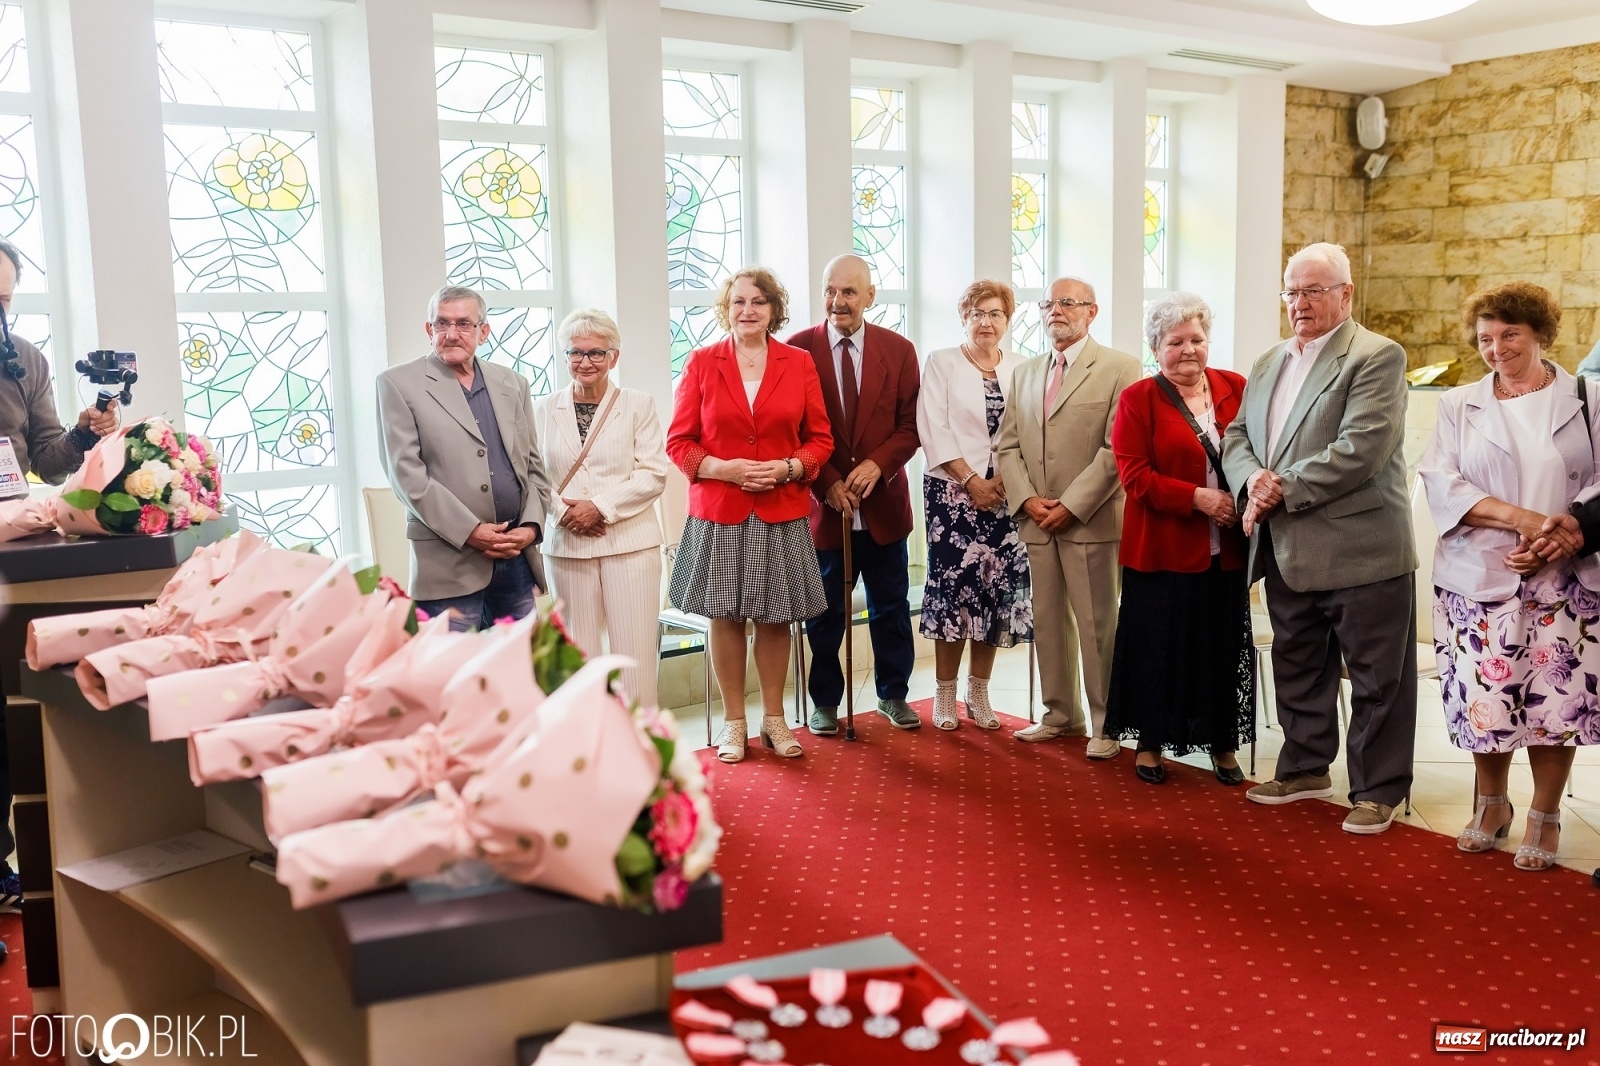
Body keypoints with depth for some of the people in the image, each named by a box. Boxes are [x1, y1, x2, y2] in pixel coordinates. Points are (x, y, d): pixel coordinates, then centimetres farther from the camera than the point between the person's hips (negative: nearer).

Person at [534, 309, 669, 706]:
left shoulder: (638, 405, 5)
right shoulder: (545, 410, 10)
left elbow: (653, 474, -3)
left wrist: (600, 507, -12)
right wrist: (562, 511, -10)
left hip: (630, 542, -2)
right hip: (567, 545, 2)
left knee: (636, 650, -4)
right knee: (577, 651, 3)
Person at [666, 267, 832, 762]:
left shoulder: (799, 362, 4)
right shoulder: (701, 362, 1)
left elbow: (820, 439, 6)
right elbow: (679, 441, 1)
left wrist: (788, 467, -13)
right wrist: (724, 469, -15)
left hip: (782, 512, 1)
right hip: (719, 512, 0)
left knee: (775, 617, 7)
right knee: (725, 616, 6)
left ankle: (773, 717, 23)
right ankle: (733, 721, 20)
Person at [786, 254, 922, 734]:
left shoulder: (898, 349, 3)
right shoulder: (798, 349, -4)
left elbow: (910, 426, 1)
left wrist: (877, 464, -16)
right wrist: (827, 483, -13)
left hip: (883, 501, 2)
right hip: (822, 504, -2)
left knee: (891, 606, 13)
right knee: (825, 612, 9)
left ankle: (893, 695, 29)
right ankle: (825, 701, 24)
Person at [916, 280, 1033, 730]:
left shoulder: (1022, 368, 9)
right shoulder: (942, 363, 2)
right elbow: (934, 430, -5)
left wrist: (1004, 481, -10)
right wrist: (972, 481, -11)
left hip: (1006, 493, 3)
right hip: (954, 490, -2)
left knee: (996, 588, 3)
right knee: (953, 584, -5)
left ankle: (979, 693, 15)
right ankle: (945, 694, 6)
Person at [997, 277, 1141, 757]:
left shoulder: (1120, 368, -3)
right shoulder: (1025, 374, 17)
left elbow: (1118, 450, -11)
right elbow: (1008, 446, 13)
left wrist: (1071, 505, -14)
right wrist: (1027, 499, -3)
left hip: (1090, 520, -5)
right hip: (1037, 521, 6)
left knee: (1097, 625, -1)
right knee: (1048, 622, 11)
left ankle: (1105, 725, 9)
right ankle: (1060, 714, 22)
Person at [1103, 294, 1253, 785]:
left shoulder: (1235, 389, 7)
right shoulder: (1138, 399, -2)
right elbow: (1135, 475, -9)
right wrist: (1198, 498, -18)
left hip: (1225, 550, 3)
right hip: (1162, 550, -3)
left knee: (1225, 646, 8)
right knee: (1158, 646, 5)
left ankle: (1223, 744, 22)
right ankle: (1149, 743, 19)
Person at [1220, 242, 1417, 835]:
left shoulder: (1378, 357, -9)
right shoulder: (1268, 363, 15)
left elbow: (1360, 450, -20)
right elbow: (1237, 435, 12)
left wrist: (1284, 489, -18)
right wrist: (1251, 482, -9)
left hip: (1360, 551, -7)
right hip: (1288, 552, 7)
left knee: (1376, 679, 3)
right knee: (1297, 669, 18)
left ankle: (1378, 790, 15)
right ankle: (1305, 769, 33)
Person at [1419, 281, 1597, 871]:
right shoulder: (1458, 405, 9)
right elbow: (1442, 484, -3)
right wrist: (1523, 519, -16)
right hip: (1480, 578, 1)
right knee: (1485, 698, 3)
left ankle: (1544, 817, 16)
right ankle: (1491, 805, 25)